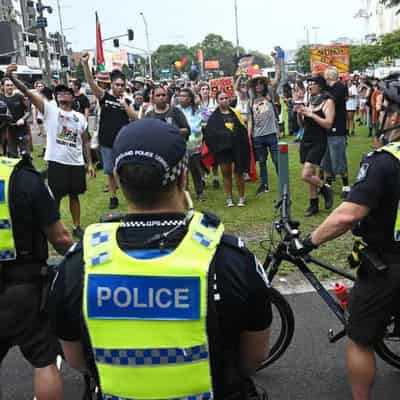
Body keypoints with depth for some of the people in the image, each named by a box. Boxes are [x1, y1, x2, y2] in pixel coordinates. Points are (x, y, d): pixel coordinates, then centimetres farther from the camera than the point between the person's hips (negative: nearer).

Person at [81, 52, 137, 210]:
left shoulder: (127, 101, 5)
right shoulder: (104, 96, -1)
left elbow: (135, 118, -5)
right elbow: (91, 81, -15)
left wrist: (124, 105, -16)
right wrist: (85, 64, -29)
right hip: (107, 142, 0)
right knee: (110, 171, 8)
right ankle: (113, 197, 22)